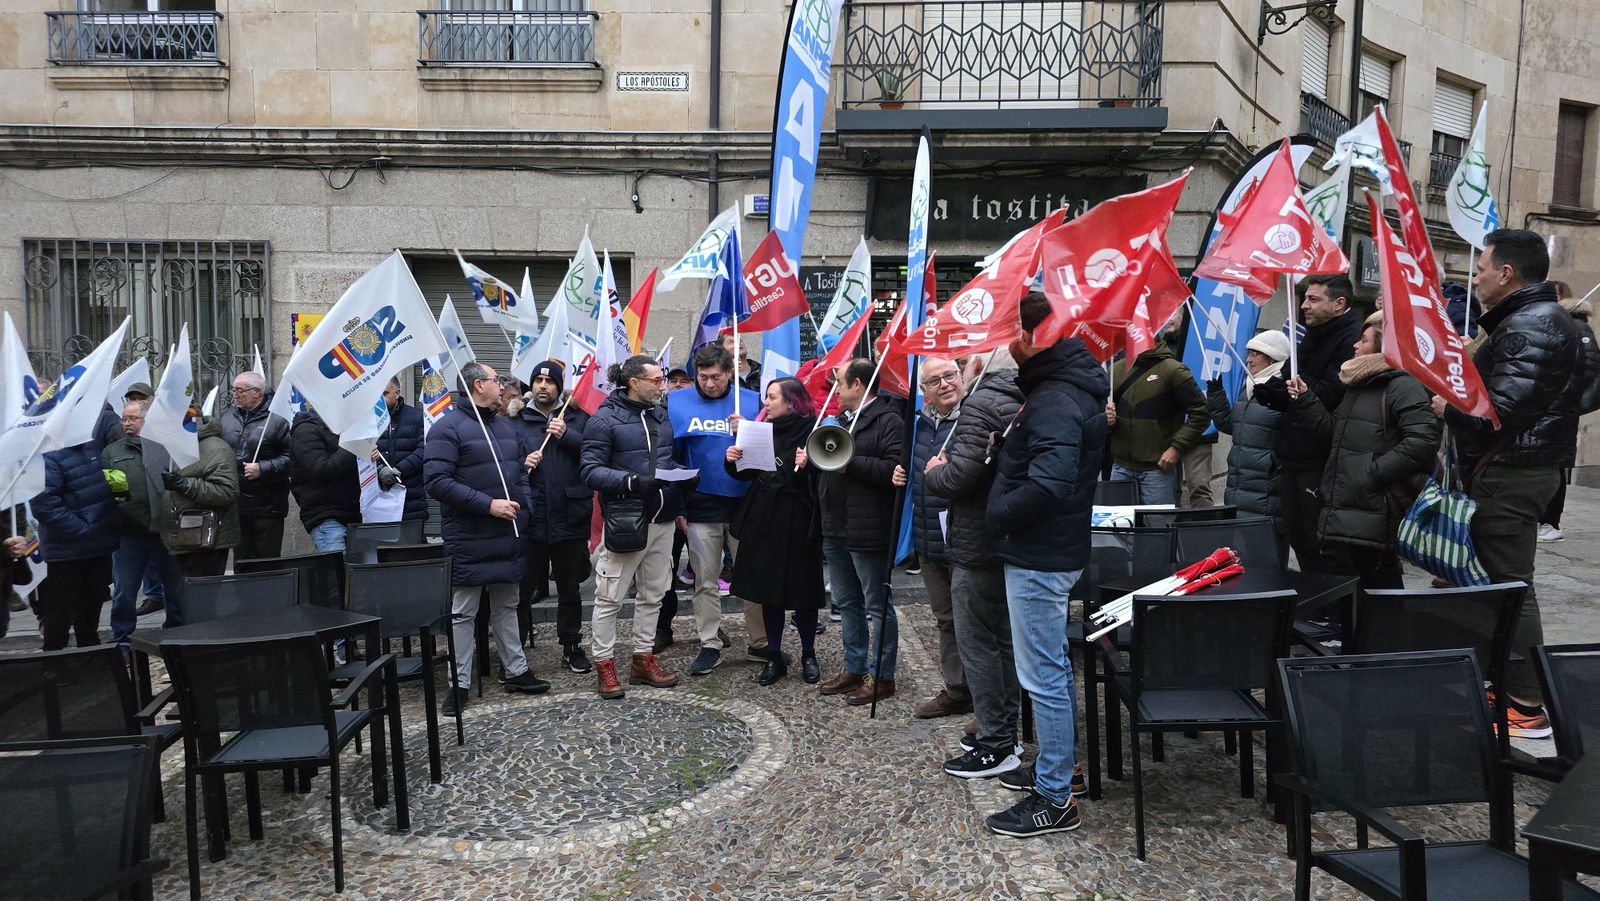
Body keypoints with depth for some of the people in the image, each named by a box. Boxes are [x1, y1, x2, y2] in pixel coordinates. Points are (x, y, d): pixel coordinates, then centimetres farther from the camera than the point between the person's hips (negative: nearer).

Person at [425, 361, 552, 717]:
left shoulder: (505, 426, 13)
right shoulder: (448, 427, -11)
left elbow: (523, 460, 27)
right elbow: (436, 481, -19)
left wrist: (528, 463, 3)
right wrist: (488, 504, -22)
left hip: (508, 534, 7)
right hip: (469, 539, -7)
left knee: (506, 606, 16)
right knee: (463, 611, 2)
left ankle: (516, 670, 26)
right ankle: (460, 683, 11)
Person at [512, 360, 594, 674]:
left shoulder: (577, 418, 8)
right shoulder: (516, 422, 6)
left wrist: (566, 435, -15)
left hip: (570, 519, 1)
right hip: (530, 521, -1)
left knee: (570, 589, 14)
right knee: (521, 589, 2)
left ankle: (572, 647, 28)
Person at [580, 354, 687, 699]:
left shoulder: (661, 415, 11)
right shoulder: (606, 418, -9)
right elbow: (590, 469, -14)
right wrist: (632, 481, -26)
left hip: (662, 518, 7)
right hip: (626, 520, -7)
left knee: (653, 593, 14)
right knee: (610, 597, -1)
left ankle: (643, 658, 27)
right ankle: (604, 666, 12)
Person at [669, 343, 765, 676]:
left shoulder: (751, 401, 0)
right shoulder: (678, 404, 1)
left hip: (744, 504, 0)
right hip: (700, 508, 0)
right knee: (706, 581, 9)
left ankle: (760, 643, 21)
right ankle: (709, 645, 20)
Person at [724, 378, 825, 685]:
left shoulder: (810, 432, -9)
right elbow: (746, 473, 17)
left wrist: (809, 466, -32)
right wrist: (733, 460, -2)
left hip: (797, 522, -5)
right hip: (763, 520, 5)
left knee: (802, 590, 5)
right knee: (768, 590, 11)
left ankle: (809, 654, 24)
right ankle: (774, 656, 23)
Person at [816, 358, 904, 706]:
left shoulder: (887, 420, -12)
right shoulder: (842, 418, 17)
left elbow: (895, 469, -24)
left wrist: (850, 462, -22)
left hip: (867, 531, -9)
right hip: (835, 529, 10)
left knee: (877, 606, 2)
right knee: (846, 604, 17)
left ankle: (881, 677, 11)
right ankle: (854, 668, 29)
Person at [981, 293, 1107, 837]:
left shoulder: (1055, 401, -22)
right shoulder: (1073, 384, 10)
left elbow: (1049, 484, -33)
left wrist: (995, 517, -20)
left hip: (1039, 556, -11)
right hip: (1055, 549, 11)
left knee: (1043, 677, -1)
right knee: (1054, 666, 22)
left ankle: (1055, 799, 11)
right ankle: (1062, 762, 38)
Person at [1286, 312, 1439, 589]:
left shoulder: (1403, 386, -11)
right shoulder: (1358, 385, 19)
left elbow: (1423, 440, -22)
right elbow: (1333, 431, 20)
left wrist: (1374, 471, -20)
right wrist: (1304, 400, 12)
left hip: (1374, 517, -9)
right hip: (1340, 515, 9)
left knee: (1379, 588, 1)